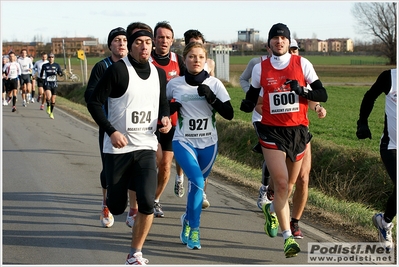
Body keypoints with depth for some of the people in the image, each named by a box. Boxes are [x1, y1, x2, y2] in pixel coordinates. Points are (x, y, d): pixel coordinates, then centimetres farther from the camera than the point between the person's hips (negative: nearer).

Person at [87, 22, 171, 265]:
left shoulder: (159, 74, 6)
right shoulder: (117, 70, -10)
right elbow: (94, 102, -10)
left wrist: (165, 117, -1)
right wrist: (111, 131, -19)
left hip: (146, 147, 3)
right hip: (118, 147, -3)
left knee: (147, 203, -14)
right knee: (117, 207, 6)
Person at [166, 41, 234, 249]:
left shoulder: (214, 84, -2)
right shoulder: (175, 84, -2)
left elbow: (229, 114, -7)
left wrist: (211, 98, -21)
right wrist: (170, 108, -8)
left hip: (208, 144, 2)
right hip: (183, 141, -2)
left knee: (197, 184, 13)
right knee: (197, 181, -21)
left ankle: (187, 220, 39)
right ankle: (193, 229, -9)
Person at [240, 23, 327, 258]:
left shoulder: (302, 64, 0)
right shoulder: (260, 68, 3)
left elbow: (322, 95, -2)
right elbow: (252, 98, 13)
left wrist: (302, 91, -21)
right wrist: (248, 105, -11)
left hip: (298, 130, 2)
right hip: (272, 132, -1)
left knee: (290, 184, 13)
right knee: (281, 184, -13)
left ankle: (272, 210, 46)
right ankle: (288, 237, -9)